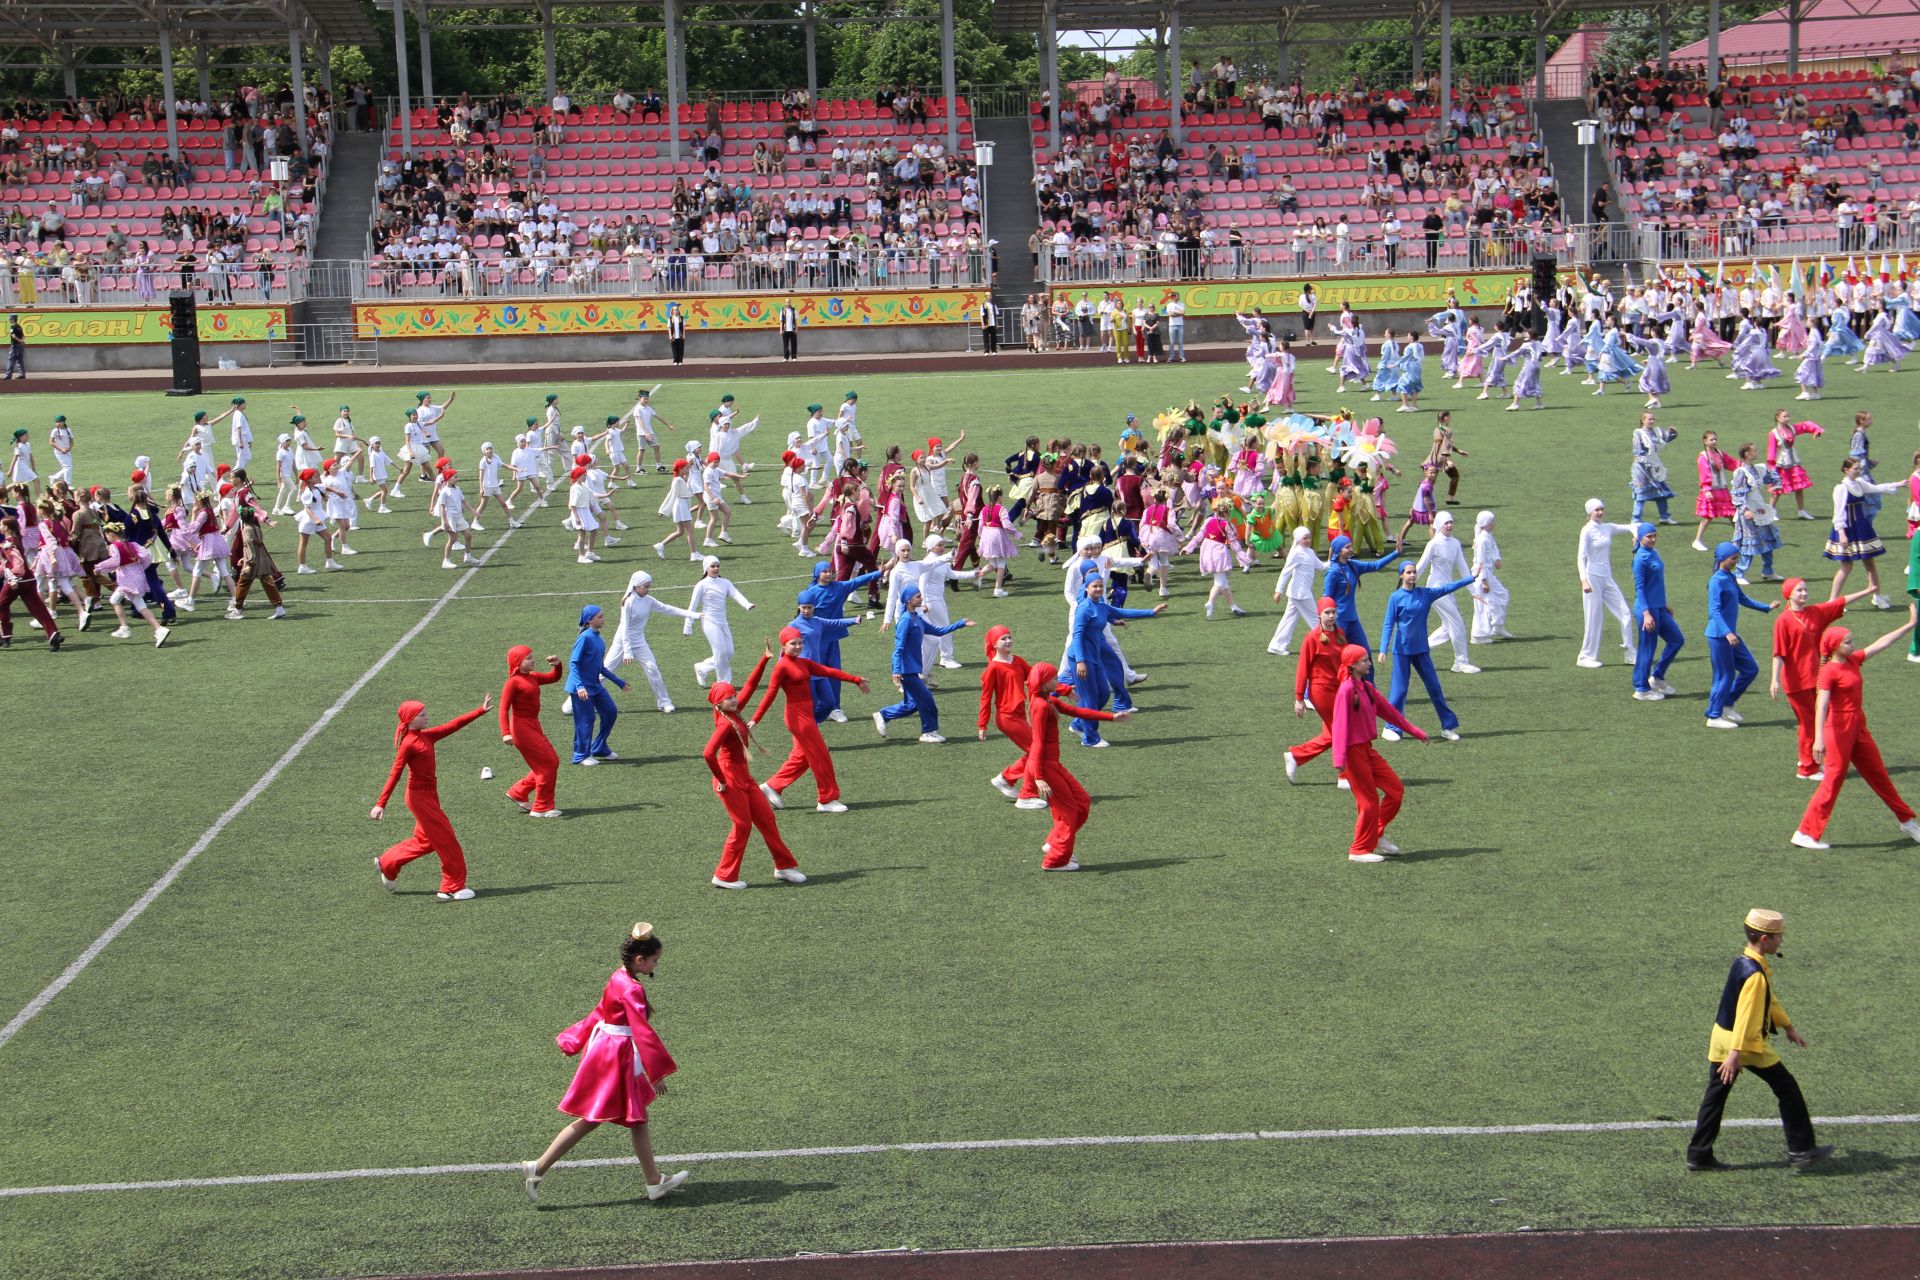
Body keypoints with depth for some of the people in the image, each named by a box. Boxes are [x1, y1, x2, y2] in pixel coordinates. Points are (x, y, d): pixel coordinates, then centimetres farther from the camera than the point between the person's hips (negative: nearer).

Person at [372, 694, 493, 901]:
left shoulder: (426, 736, 7)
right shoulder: (408, 744, -16)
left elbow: (454, 725, 10)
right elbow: (395, 774, -18)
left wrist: (481, 710, 9)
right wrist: (381, 804, -21)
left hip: (430, 794, 9)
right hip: (420, 796, -9)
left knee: (426, 840, 18)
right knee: (446, 840, -2)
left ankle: (388, 864, 32)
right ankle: (454, 887, 6)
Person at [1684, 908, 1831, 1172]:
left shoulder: (1742, 962, 9)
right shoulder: (1756, 974, -22)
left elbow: (1769, 1000, 21)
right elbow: (1745, 1016, -25)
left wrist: (1788, 1027, 29)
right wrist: (1736, 1054, -27)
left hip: (1720, 1039, 9)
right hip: (1747, 1043, -9)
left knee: (1715, 1096, 9)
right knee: (1787, 1088, 7)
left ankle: (1698, 1156, 10)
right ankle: (1801, 1150, 13)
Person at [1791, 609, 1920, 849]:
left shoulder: (1853, 660, 6)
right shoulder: (1829, 671, -17)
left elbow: (1882, 644, 13)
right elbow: (1821, 705, -25)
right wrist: (1819, 739, -34)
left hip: (1858, 729, 8)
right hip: (1839, 730, -8)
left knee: (1879, 775, 18)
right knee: (1833, 781, -5)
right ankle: (1806, 833, 1)